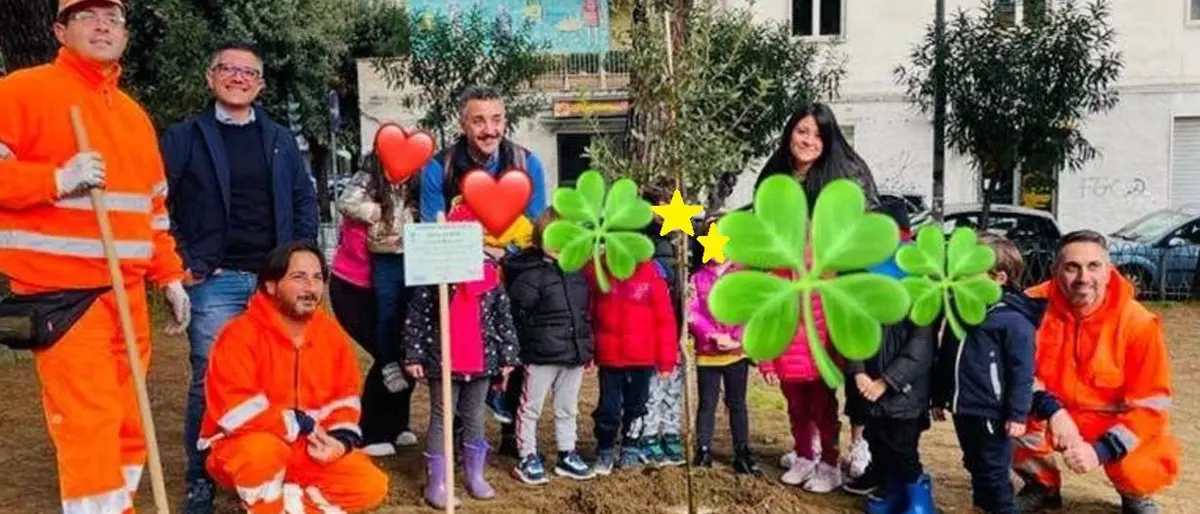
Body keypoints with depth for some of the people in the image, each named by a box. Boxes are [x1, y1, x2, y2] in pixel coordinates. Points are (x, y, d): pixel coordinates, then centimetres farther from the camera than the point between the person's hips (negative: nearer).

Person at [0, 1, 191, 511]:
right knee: (89, 428, -9)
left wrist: (170, 277, 16)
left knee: (127, 425, 9)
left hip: (127, 293, 7)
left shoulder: (135, 114, 18)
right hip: (62, 291, -7)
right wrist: (57, 179, -20)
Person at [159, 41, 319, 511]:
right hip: (214, 281, -3)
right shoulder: (183, 137, 1)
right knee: (209, 382, 1)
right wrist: (180, 263, -9)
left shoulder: (280, 138, 11)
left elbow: (305, 198, 13)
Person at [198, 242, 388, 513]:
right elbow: (235, 409, -26)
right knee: (263, 450, -40)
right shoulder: (241, 334, -18)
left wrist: (341, 439, -14)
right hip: (243, 447, -4)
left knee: (371, 485, -12)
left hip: (309, 450, 5)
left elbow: (345, 399, 5)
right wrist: (300, 425, -22)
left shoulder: (332, 334, -1)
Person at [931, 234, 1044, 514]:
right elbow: (945, 358, 16)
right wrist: (939, 397, 19)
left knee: (994, 472, 4)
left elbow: (1022, 373, -16)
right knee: (975, 467, 21)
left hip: (991, 413, -8)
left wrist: (1018, 414, -16)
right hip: (963, 409, 8)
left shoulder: (1013, 320, -17)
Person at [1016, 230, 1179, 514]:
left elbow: (1152, 404, -14)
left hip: (1113, 423, 0)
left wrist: (1101, 450, -24)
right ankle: (1042, 485, 6)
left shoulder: (1137, 323, -17)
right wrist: (1052, 411, -28)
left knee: (1143, 471, -27)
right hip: (1053, 414, 1)